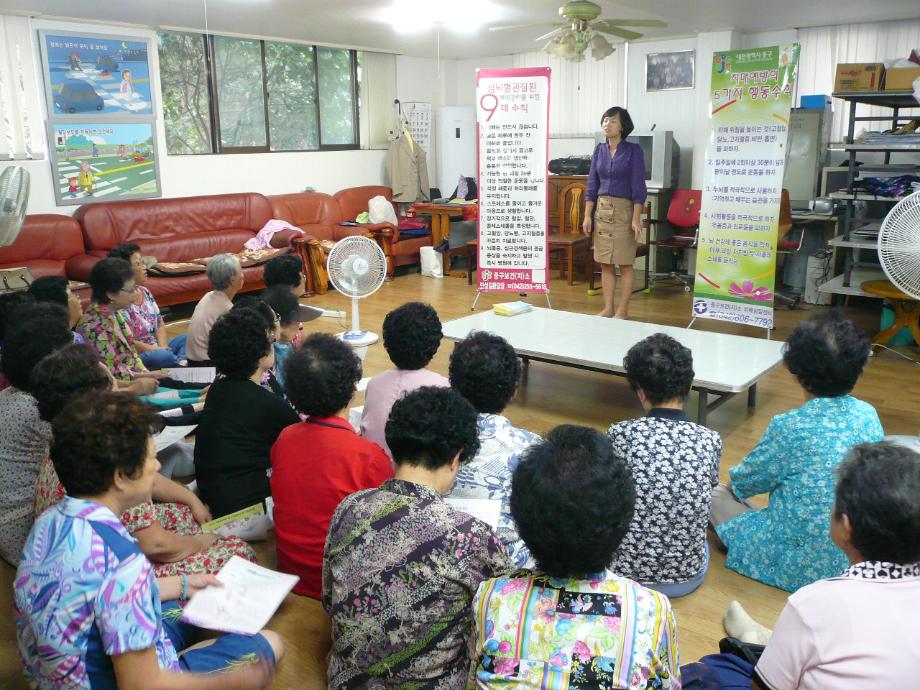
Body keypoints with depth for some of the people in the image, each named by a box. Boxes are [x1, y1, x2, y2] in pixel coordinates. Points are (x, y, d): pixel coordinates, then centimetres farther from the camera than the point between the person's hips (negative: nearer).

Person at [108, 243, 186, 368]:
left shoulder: (145, 292, 10)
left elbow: (160, 324, 14)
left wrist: (163, 346, -5)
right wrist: (159, 350, -15)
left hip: (157, 348, 9)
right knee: (164, 356, -34)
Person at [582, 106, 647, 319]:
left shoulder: (633, 150, -5)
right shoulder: (599, 150, 8)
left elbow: (638, 187, -9)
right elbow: (592, 184, 9)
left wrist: (636, 218, -15)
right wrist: (587, 215, 3)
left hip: (623, 210, -5)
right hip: (601, 209, 5)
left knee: (624, 264, 0)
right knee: (605, 263, 7)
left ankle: (622, 311, 8)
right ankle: (608, 308, 16)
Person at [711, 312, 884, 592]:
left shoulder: (790, 428, -25)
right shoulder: (868, 415, -8)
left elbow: (742, 483, -8)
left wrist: (736, 478, 16)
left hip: (806, 568, -7)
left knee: (716, 495, 9)